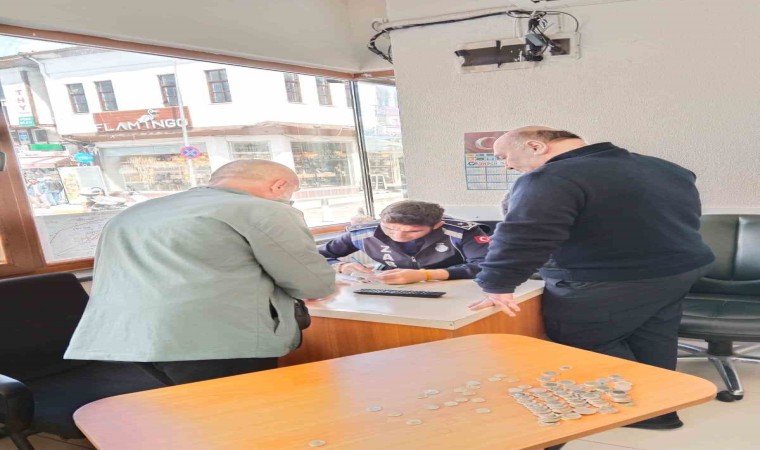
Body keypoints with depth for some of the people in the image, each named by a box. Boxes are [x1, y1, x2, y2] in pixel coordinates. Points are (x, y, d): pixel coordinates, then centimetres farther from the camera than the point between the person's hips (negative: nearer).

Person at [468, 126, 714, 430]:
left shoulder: (553, 179, -20)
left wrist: (496, 285, -20)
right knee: (652, 345, 22)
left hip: (601, 286, -9)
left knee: (588, 347, 8)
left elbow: (522, 237, -29)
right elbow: (682, 219, 20)